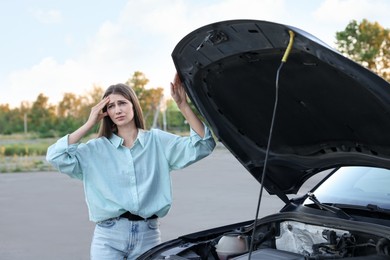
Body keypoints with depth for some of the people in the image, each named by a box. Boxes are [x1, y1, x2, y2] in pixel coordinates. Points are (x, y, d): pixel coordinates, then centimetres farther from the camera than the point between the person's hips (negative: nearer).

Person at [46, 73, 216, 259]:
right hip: (108, 237, 0)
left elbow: (202, 145, -3)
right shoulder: (97, 149, 8)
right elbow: (56, 156, -5)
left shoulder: (158, 141, 8)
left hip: (148, 235, 0)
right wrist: (89, 124, -3)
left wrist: (183, 105, -13)